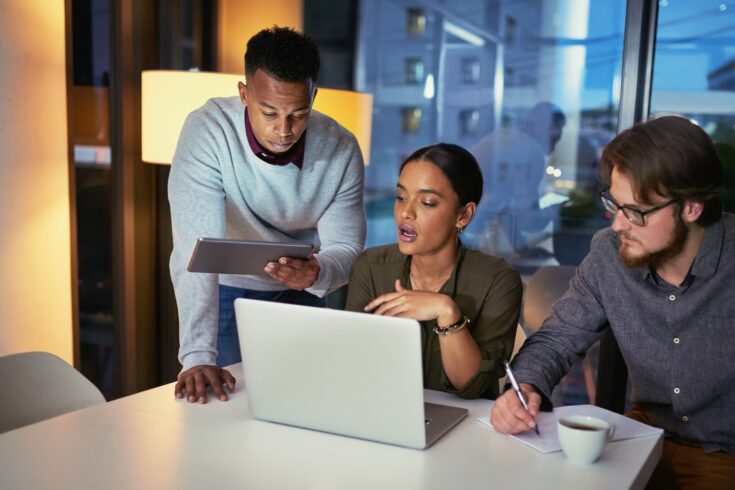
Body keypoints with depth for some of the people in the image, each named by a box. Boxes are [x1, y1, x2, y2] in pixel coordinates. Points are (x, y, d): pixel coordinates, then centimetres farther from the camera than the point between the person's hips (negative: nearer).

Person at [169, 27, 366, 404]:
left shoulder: (341, 149, -19)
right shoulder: (207, 131, -28)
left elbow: (346, 248, -15)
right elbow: (197, 250, -35)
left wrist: (317, 274, -40)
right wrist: (198, 356, -43)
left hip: (299, 293, 3)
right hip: (226, 291, -2)